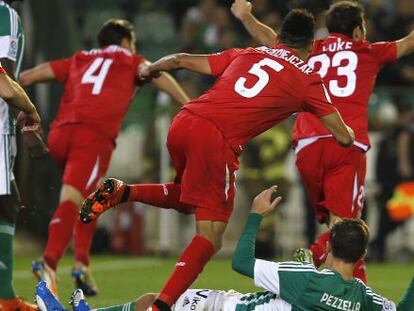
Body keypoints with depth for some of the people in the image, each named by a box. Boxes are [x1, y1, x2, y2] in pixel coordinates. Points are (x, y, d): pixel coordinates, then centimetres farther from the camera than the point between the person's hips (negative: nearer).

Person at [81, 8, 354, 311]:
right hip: (217, 140, -6)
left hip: (183, 123, 6)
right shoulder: (308, 80, 11)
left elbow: (182, 60, 25)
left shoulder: (247, 54, 23)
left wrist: (149, 69, 46)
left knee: (186, 201, 33)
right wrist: (349, 133, 42)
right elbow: (344, 137, 17)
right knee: (210, 239, 0)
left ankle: (121, 192, 10)